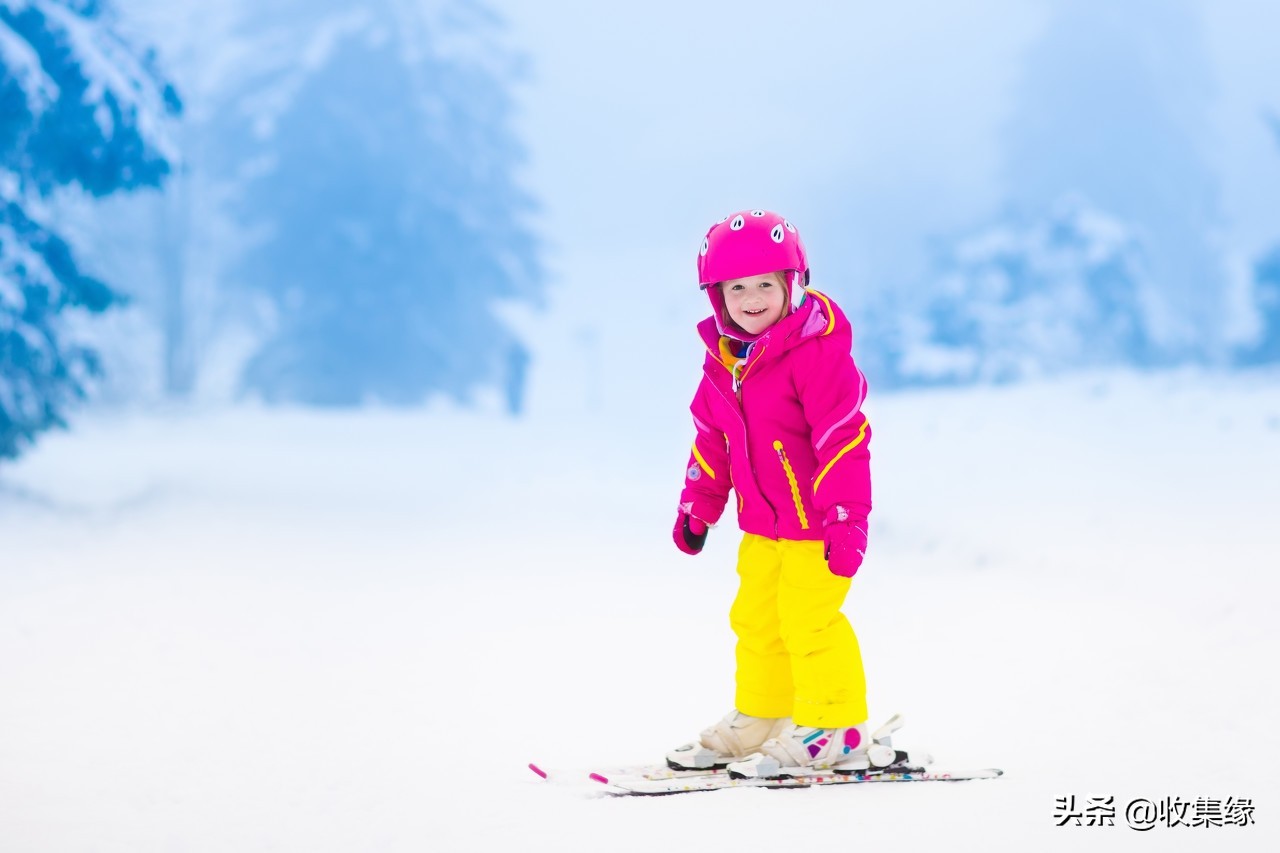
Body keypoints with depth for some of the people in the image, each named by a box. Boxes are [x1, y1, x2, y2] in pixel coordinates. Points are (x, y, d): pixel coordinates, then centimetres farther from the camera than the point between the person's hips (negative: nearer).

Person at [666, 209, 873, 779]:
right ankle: (759, 719, 31)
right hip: (763, 521, 8)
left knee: (809, 618, -6)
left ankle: (833, 730, 6)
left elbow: (844, 439, -21)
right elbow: (712, 438, 17)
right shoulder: (724, 357, 4)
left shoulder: (816, 350, -20)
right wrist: (698, 504, 20)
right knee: (756, 617, 16)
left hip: (815, 518, -8)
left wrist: (847, 518, -23)